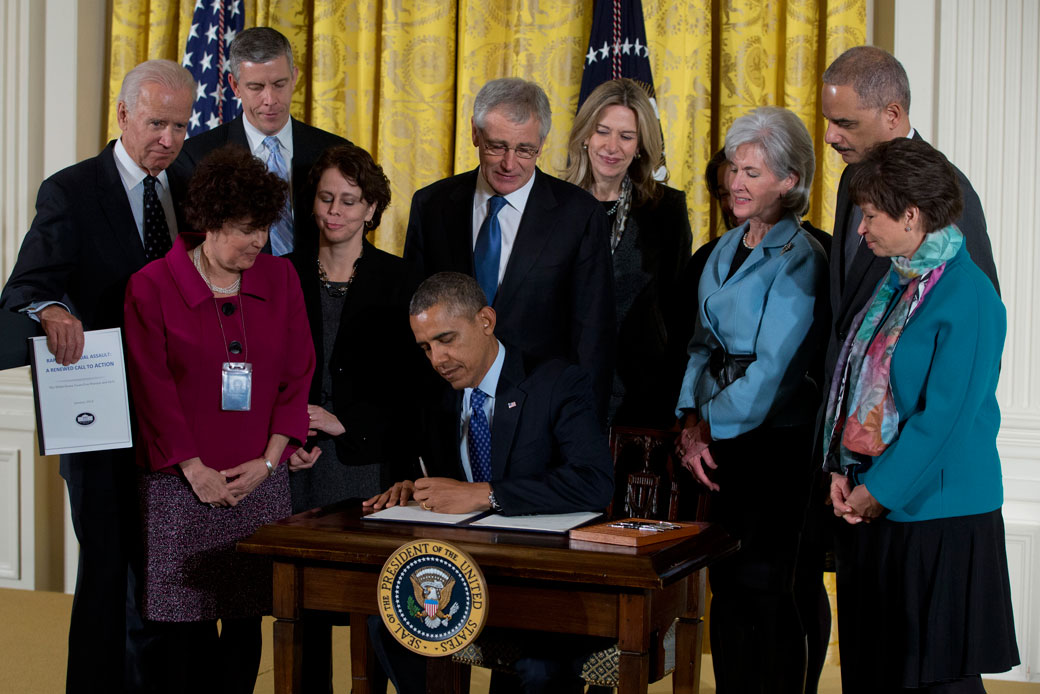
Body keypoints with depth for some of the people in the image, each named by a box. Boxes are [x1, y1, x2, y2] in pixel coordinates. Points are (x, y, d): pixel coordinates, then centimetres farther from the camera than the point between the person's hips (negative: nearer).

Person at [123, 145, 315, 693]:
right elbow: (154, 389, -4)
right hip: (181, 484, -3)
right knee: (180, 625, -3)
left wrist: (267, 462, -2)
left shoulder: (280, 279, 8)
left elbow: (297, 376, 7)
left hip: (259, 481, 3)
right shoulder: (153, 286, -2)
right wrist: (195, 470, -8)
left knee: (246, 622, 5)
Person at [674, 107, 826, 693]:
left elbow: (774, 365, -16)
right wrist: (692, 419, 0)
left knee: (761, 584, -3)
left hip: (775, 440, -7)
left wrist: (711, 427, -12)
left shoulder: (798, 259, -12)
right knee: (726, 582, 10)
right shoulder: (726, 249, 13)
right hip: (723, 433, 7)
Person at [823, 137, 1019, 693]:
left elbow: (944, 414, -18)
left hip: (938, 518, -8)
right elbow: (856, 384, 15)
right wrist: (841, 471, 3)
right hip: (872, 508, 8)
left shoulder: (968, 297, -15)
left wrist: (877, 490, -14)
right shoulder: (896, 283, 12)